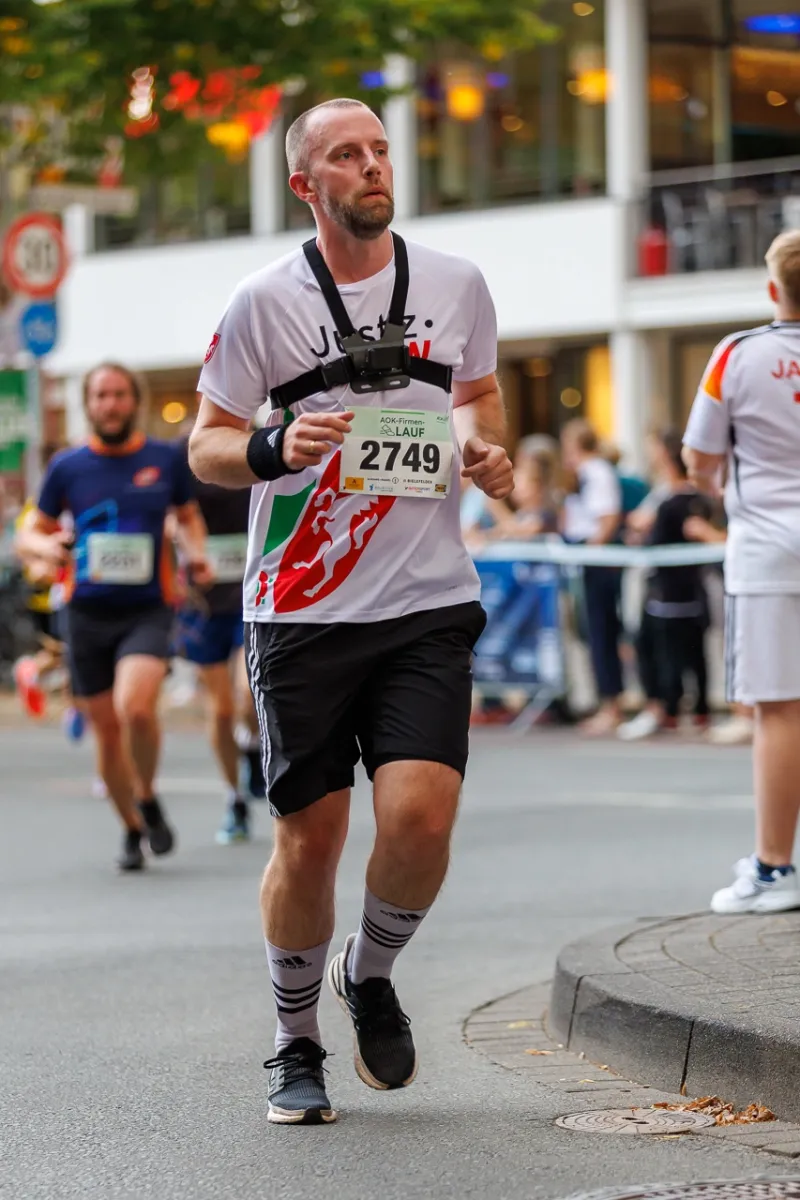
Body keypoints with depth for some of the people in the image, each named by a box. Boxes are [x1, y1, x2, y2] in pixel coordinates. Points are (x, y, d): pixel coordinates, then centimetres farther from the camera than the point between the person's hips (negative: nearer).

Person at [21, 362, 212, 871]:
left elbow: (189, 514, 19)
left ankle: (148, 798, 2)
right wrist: (49, 546, -12)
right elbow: (35, 531, 11)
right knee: (107, 730, 5)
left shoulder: (167, 459, 3)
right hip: (88, 614, 2)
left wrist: (197, 552, 0)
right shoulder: (67, 468, 3)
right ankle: (132, 830, 25)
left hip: (148, 610, -2)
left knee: (135, 707, -25)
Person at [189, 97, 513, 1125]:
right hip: (301, 609, -1)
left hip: (428, 604, 1)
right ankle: (296, 1046, 23)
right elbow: (205, 445, 3)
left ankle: (369, 975, 17)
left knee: (420, 815, -14)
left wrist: (487, 450, 3)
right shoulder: (265, 301, -1)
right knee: (308, 837, 2)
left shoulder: (456, 286, 7)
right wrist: (276, 449, -17)